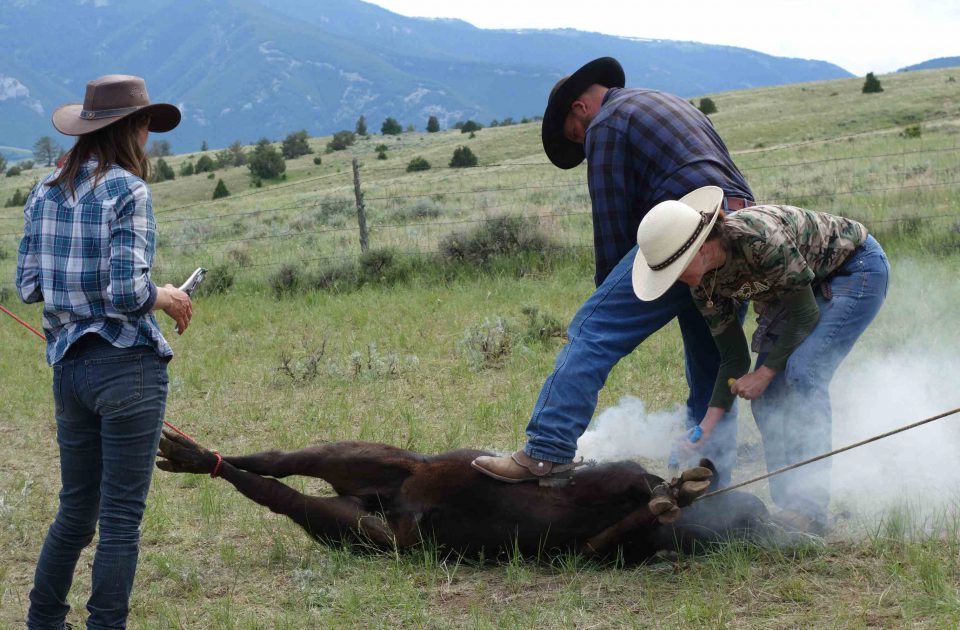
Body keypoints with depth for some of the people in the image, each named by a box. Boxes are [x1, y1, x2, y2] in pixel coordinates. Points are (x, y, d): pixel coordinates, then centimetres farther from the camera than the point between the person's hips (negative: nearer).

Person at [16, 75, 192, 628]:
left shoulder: (46, 192, 8)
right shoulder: (126, 190, -12)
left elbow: (28, 285, 9)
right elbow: (128, 291, -20)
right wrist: (165, 298, -1)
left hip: (70, 367, 7)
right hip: (127, 364, -7)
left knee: (75, 513, 19)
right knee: (122, 519, 2)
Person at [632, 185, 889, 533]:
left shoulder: (757, 237, -36)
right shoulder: (704, 283, -12)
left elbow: (805, 314, -25)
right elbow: (733, 358, -5)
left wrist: (765, 372, -20)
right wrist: (708, 423, -14)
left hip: (858, 267, -8)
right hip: (810, 284, 8)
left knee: (802, 371, -23)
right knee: (765, 396, -4)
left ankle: (808, 507, -22)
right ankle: (788, 504, 4)